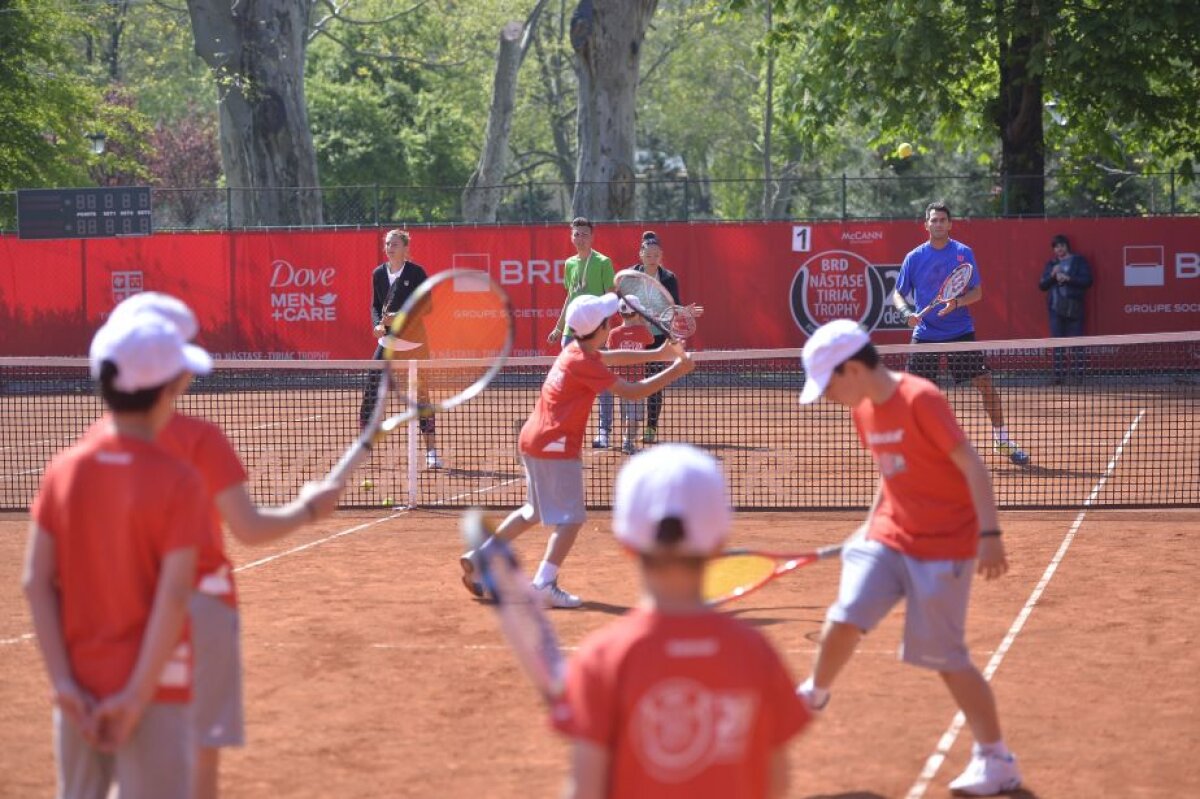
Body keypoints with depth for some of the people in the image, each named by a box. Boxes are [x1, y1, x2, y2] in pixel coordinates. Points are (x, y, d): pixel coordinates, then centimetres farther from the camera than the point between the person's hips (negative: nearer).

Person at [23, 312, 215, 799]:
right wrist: (137, 696, -14)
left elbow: (36, 583, -3)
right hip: (153, 687, -5)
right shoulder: (178, 482, -12)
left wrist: (64, 683, -4)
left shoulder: (63, 470, 0)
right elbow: (174, 598, -18)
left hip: (79, 690, 5)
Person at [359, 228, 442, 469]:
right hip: (387, 340, 4)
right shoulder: (378, 273, 6)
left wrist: (400, 317, -22)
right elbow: (375, 305, 10)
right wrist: (378, 324, -10)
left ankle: (431, 451, 6)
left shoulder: (416, 272, -7)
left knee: (420, 394, -1)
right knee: (370, 393, -3)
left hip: (413, 341, -4)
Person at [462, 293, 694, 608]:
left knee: (534, 511, 23)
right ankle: (544, 585, -18)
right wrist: (674, 371, -13)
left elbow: (610, 357, 27)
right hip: (556, 446, -10)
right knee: (571, 519, -8)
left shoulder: (576, 350, 8)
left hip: (533, 440, 10)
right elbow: (631, 391, -19)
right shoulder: (583, 364, -18)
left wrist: (657, 353, 23)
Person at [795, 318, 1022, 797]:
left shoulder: (920, 400, -19)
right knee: (846, 618, -9)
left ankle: (996, 760, 8)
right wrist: (870, 525, 16)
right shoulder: (863, 411, 5)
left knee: (944, 655, -4)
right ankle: (814, 695, 19)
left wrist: (989, 533, -26)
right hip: (889, 537, 6)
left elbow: (972, 465, -20)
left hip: (944, 546, -6)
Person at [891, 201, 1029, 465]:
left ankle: (1002, 439, 6)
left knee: (985, 381, -6)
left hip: (960, 330, -1)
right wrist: (907, 312, -15)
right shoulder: (914, 258, 1)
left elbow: (977, 292, -1)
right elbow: (897, 294, 5)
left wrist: (956, 303, -20)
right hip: (925, 332, 1)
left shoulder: (964, 253, -1)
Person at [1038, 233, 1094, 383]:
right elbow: (1042, 285, 12)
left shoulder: (1079, 261, 5)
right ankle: (1059, 375, 1)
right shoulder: (1051, 264, 15)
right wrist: (1052, 275, -6)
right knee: (1057, 344, 0)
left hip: (1074, 307, -3)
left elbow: (1087, 281, -4)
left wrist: (1068, 278, -14)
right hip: (1056, 307, 3)